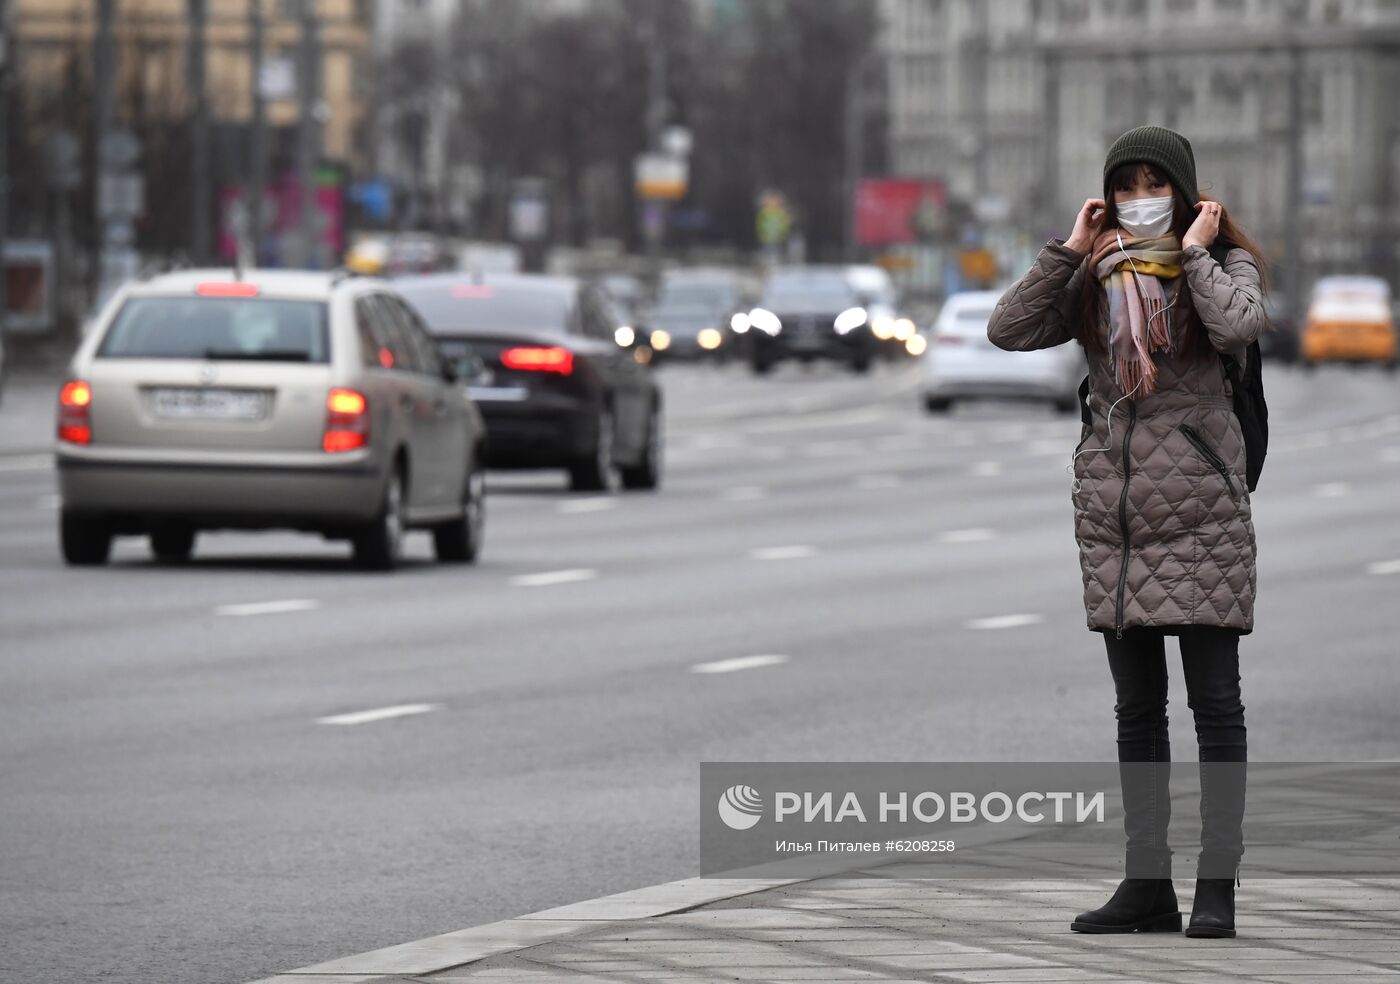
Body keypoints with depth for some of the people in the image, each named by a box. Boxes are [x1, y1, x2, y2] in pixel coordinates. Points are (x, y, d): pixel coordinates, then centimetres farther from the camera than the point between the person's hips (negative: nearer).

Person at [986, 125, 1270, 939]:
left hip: (1202, 510, -4)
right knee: (1137, 707, 8)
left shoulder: (1224, 263, 0)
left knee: (1215, 701, -2)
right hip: (1114, 511, 4)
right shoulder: (1095, 279, 10)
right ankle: (1148, 884, 13)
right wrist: (1069, 250, -3)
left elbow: (1240, 325, -22)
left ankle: (1218, 885, 1)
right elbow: (1010, 331, -2)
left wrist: (1195, 254, -10)